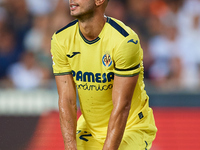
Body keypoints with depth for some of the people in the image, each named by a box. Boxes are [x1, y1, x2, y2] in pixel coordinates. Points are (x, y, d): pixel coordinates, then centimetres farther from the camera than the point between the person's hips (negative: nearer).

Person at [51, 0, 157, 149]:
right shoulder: (60, 40, -8)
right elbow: (67, 101, -10)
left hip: (131, 127, -4)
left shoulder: (125, 41, -24)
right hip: (89, 128, 4)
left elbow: (121, 107, -25)